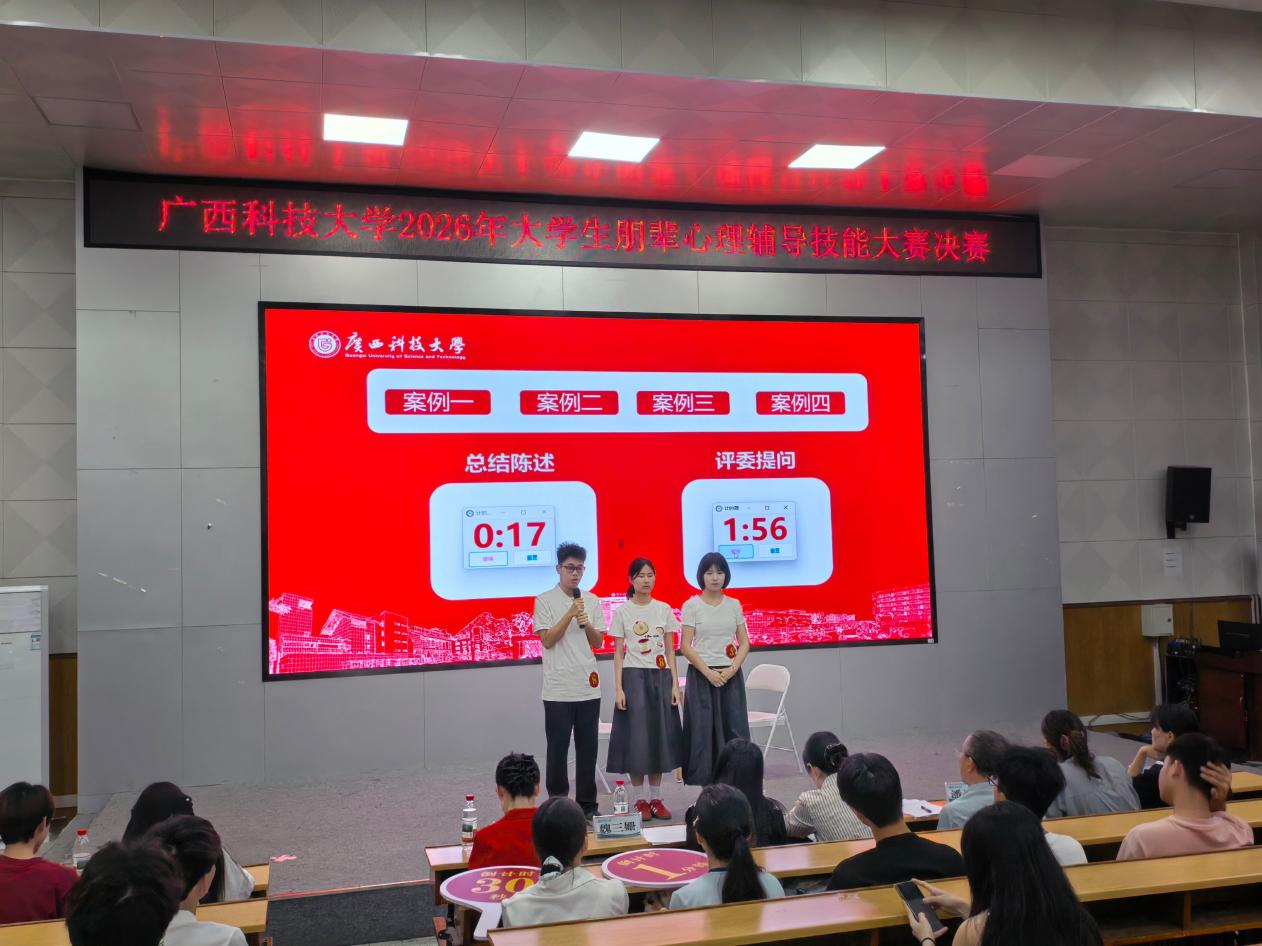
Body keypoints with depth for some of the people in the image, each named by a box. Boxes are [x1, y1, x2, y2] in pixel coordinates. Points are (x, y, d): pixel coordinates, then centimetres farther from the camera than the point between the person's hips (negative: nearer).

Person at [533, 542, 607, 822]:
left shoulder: (592, 601, 9)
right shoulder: (545, 601, -3)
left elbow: (599, 642, 10)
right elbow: (547, 640, -10)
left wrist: (587, 624, -9)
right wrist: (570, 613, -18)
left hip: (588, 686, 4)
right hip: (558, 689, -4)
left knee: (588, 747, 8)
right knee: (558, 748, 2)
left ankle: (587, 804, 18)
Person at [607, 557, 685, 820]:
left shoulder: (664, 610, 6)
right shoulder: (622, 611, -1)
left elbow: (670, 651, 8)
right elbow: (618, 654, -2)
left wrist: (675, 684, 1)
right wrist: (618, 688, -9)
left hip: (660, 677, 3)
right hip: (634, 677, -3)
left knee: (660, 736, 5)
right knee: (636, 737, -2)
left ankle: (656, 798, 15)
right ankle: (639, 800, 8)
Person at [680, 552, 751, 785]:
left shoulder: (734, 605, 8)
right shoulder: (691, 605, -2)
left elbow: (744, 642, 7)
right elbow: (685, 646, -5)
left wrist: (733, 669, -9)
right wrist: (709, 673, -13)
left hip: (730, 675, 3)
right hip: (702, 674, -3)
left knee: (734, 730, -1)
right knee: (703, 731, -3)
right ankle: (706, 785, 4)